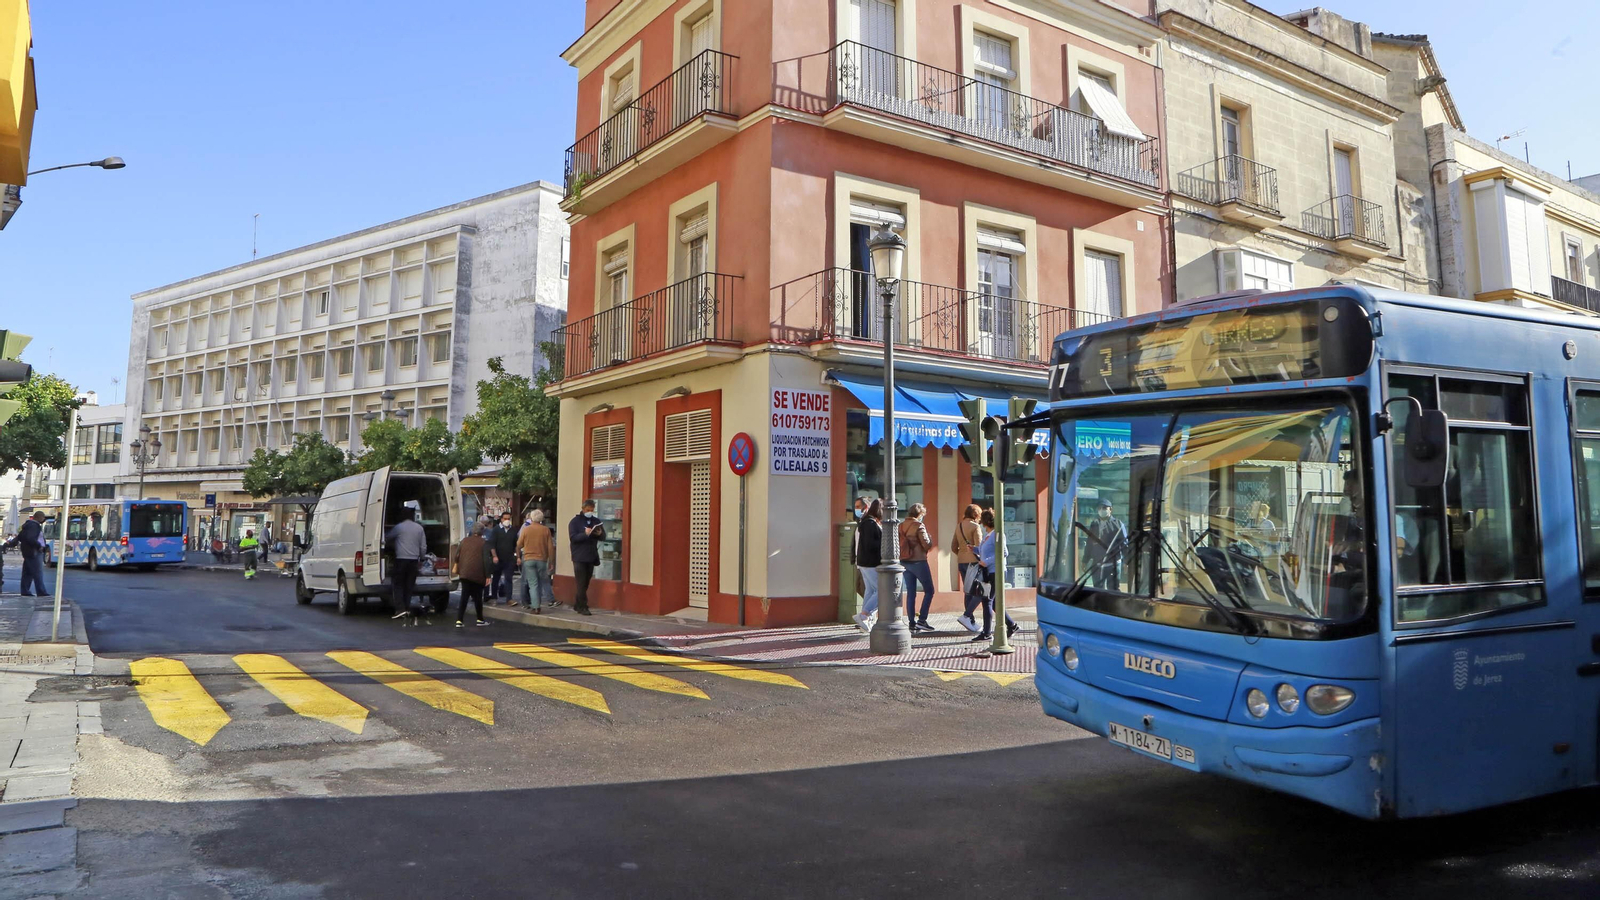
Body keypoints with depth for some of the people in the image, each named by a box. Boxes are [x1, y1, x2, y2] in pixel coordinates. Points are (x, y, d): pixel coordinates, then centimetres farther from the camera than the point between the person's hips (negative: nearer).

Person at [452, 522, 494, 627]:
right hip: (478, 574, -3)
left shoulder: (464, 540, 8)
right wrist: (487, 576, -7)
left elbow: (457, 555, 10)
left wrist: (455, 566, 23)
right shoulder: (484, 543, -4)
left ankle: (459, 620, -4)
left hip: (464, 573, 3)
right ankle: (480, 619, 18)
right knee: (477, 597, 9)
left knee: (464, 597, 5)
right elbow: (486, 560, -9)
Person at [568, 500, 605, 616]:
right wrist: (585, 534, -27)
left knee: (585, 583, 10)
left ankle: (577, 604, 22)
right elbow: (572, 538, -12)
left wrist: (599, 534, -13)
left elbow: (603, 537, 10)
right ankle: (583, 607, -6)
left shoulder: (596, 521, 11)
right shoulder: (575, 521, -2)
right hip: (579, 557, -5)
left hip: (592, 557, 5)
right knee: (581, 583, -7)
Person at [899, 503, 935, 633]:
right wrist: (930, 538, 5)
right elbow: (927, 545, -13)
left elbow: (898, 544, 11)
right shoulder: (919, 526, -12)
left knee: (910, 593, 9)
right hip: (918, 562, -7)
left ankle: (912, 623, 9)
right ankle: (922, 620, -2)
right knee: (929, 591, 5)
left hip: (904, 562, 7)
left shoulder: (901, 526, 8)